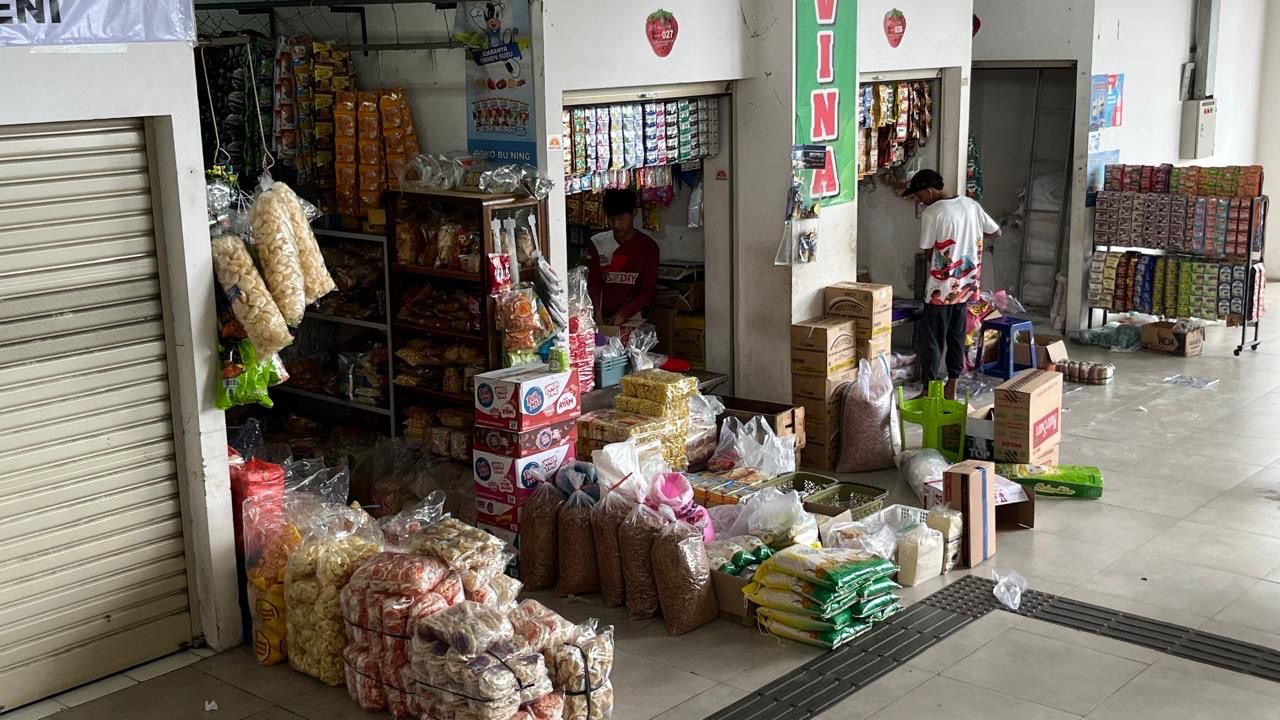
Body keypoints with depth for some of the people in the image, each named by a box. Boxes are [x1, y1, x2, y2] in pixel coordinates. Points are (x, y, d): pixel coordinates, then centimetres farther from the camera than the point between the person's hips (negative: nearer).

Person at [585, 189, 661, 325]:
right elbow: (593, 282, -2)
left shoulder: (648, 247, -1)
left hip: (633, 319, -1)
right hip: (603, 319, 1)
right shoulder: (597, 243, 3)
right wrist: (596, 311, -20)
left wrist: (623, 314, -18)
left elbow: (649, 289, -5)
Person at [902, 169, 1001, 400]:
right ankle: (951, 391, 18)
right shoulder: (971, 205, 4)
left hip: (941, 289, -7)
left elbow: (928, 253, -8)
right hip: (965, 286, 7)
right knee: (956, 338, 13)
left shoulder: (931, 214, -15)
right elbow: (996, 232, 15)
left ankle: (929, 392, 6)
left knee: (930, 340, 3)